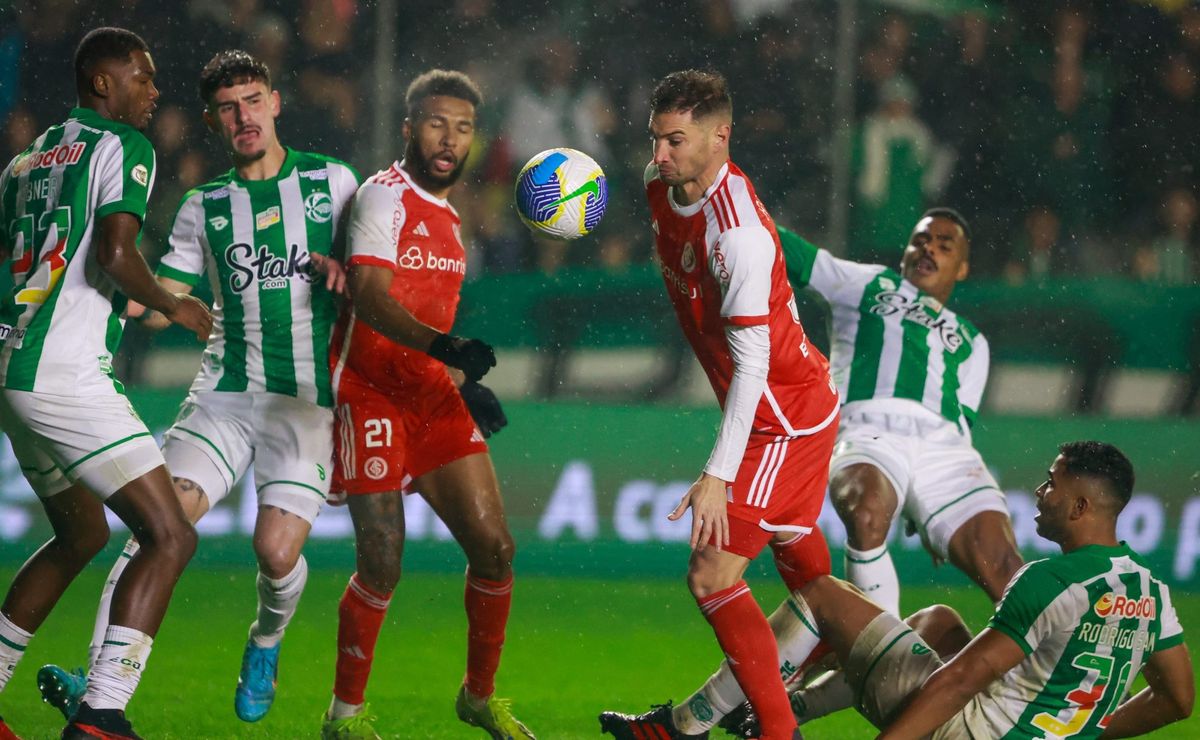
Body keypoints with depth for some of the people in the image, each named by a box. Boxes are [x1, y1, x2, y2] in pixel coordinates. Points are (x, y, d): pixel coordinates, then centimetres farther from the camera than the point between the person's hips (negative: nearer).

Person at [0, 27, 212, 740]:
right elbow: (114, 256, -18)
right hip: (67, 376, -9)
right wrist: (171, 305, -1)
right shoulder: (124, 148, -4)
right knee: (170, 536, -8)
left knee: (82, 532, 26)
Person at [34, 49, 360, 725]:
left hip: (308, 400, -2)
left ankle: (267, 644, 21)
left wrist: (342, 267, -8)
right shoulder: (205, 208, 13)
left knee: (278, 551, -15)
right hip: (226, 391, 2)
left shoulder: (332, 181, 8)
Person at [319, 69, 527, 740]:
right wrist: (443, 348, -38)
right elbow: (369, 295, -24)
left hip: (433, 400, 7)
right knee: (382, 564, -11)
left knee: (494, 548, 0)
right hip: (371, 400, -7)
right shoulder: (386, 195, -10)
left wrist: (463, 382, 26)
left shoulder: (449, 217, 16)